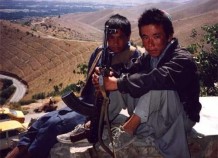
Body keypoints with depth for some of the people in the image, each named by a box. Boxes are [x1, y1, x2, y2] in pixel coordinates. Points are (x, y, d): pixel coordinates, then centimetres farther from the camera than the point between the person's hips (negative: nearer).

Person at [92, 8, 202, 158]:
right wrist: (105, 77, -33)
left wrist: (118, 83, -44)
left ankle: (129, 129, -24)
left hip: (180, 119, -7)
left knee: (158, 85, -33)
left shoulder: (182, 59, -22)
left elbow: (160, 77, -42)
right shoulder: (146, 58, 3)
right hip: (151, 116, 7)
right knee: (124, 79, -10)